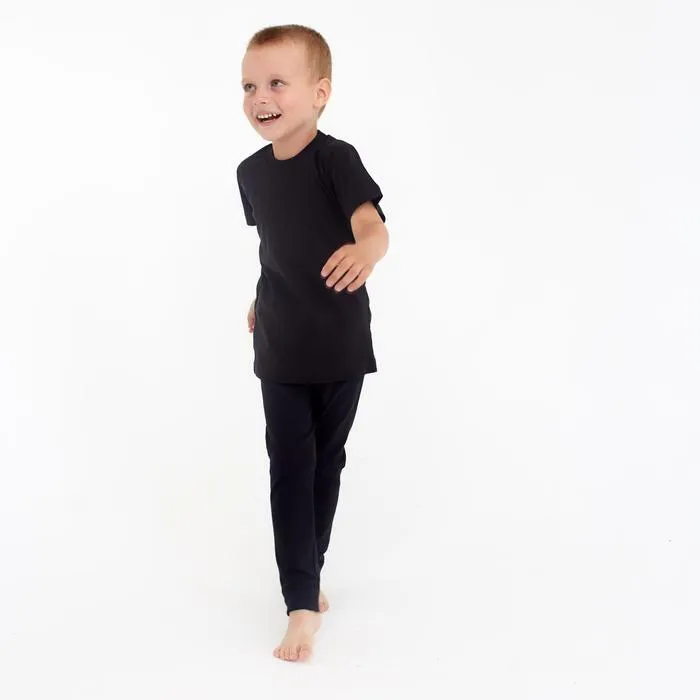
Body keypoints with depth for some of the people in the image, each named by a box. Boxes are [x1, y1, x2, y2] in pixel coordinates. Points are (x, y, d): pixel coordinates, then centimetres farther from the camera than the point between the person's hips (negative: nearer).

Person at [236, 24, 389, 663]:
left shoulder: (336, 158, -16)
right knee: (289, 464, -3)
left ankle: (309, 572, 31)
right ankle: (303, 602, 2)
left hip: (340, 345, -3)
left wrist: (366, 249, -54)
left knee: (327, 462, 12)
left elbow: (374, 225, -32)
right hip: (280, 347, 3)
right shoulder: (252, 173, 2)